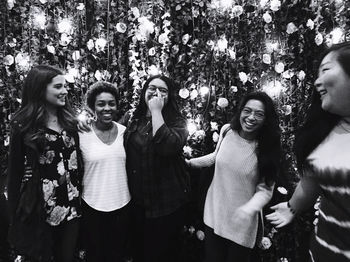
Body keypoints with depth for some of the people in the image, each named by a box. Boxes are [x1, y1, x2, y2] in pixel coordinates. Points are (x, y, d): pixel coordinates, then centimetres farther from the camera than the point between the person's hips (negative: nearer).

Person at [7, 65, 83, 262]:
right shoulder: (23, 125, -8)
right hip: (40, 208, -3)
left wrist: (81, 194, 2)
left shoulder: (70, 121, 3)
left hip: (72, 204, 3)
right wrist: (16, 211, -3)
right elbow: (16, 170, -4)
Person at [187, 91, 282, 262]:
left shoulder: (266, 149, -16)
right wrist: (190, 162, 12)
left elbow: (265, 189, -13)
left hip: (242, 223, -2)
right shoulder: (227, 130, -8)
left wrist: (249, 209, -31)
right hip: (214, 214, 3)